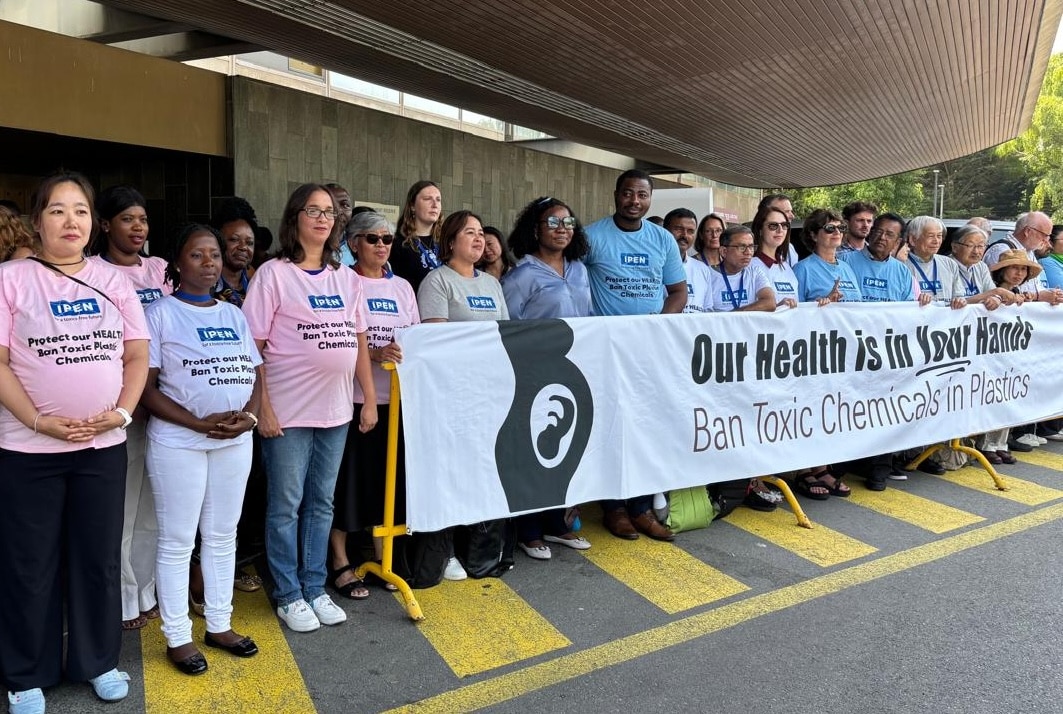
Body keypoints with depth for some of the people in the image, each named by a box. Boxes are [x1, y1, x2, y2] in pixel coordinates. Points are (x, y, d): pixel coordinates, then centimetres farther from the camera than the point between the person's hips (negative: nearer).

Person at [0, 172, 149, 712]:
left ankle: (98, 661, 28)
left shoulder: (114, 281, 7)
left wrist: (121, 412, -8)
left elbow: (137, 355, 6)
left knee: (100, 558, 12)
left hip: (104, 445, 3)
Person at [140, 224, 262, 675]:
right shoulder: (161, 313, -4)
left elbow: (254, 375, 11)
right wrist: (199, 423, -18)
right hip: (179, 444, -5)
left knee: (223, 536, 14)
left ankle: (219, 625, 27)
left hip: (235, 442, 5)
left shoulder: (234, 314, 11)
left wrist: (248, 414, -10)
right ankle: (177, 637, 18)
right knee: (178, 541, 5)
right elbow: (146, 388, -10)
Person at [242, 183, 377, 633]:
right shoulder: (274, 274, -5)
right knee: (286, 506, 6)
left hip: (336, 409, 5)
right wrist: (262, 407, -12)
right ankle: (289, 595, 21)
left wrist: (369, 399, 8)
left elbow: (359, 342, 13)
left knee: (321, 504, 14)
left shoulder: (346, 278, 10)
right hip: (288, 411, -5)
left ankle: (314, 589, 27)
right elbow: (253, 347, -8)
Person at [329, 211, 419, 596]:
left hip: (396, 397, 5)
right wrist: (375, 354, -24)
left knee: (390, 477, 10)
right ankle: (341, 564, 15)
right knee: (349, 478, 1)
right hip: (353, 396, -5)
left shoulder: (402, 287, 13)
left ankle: (382, 555, 26)